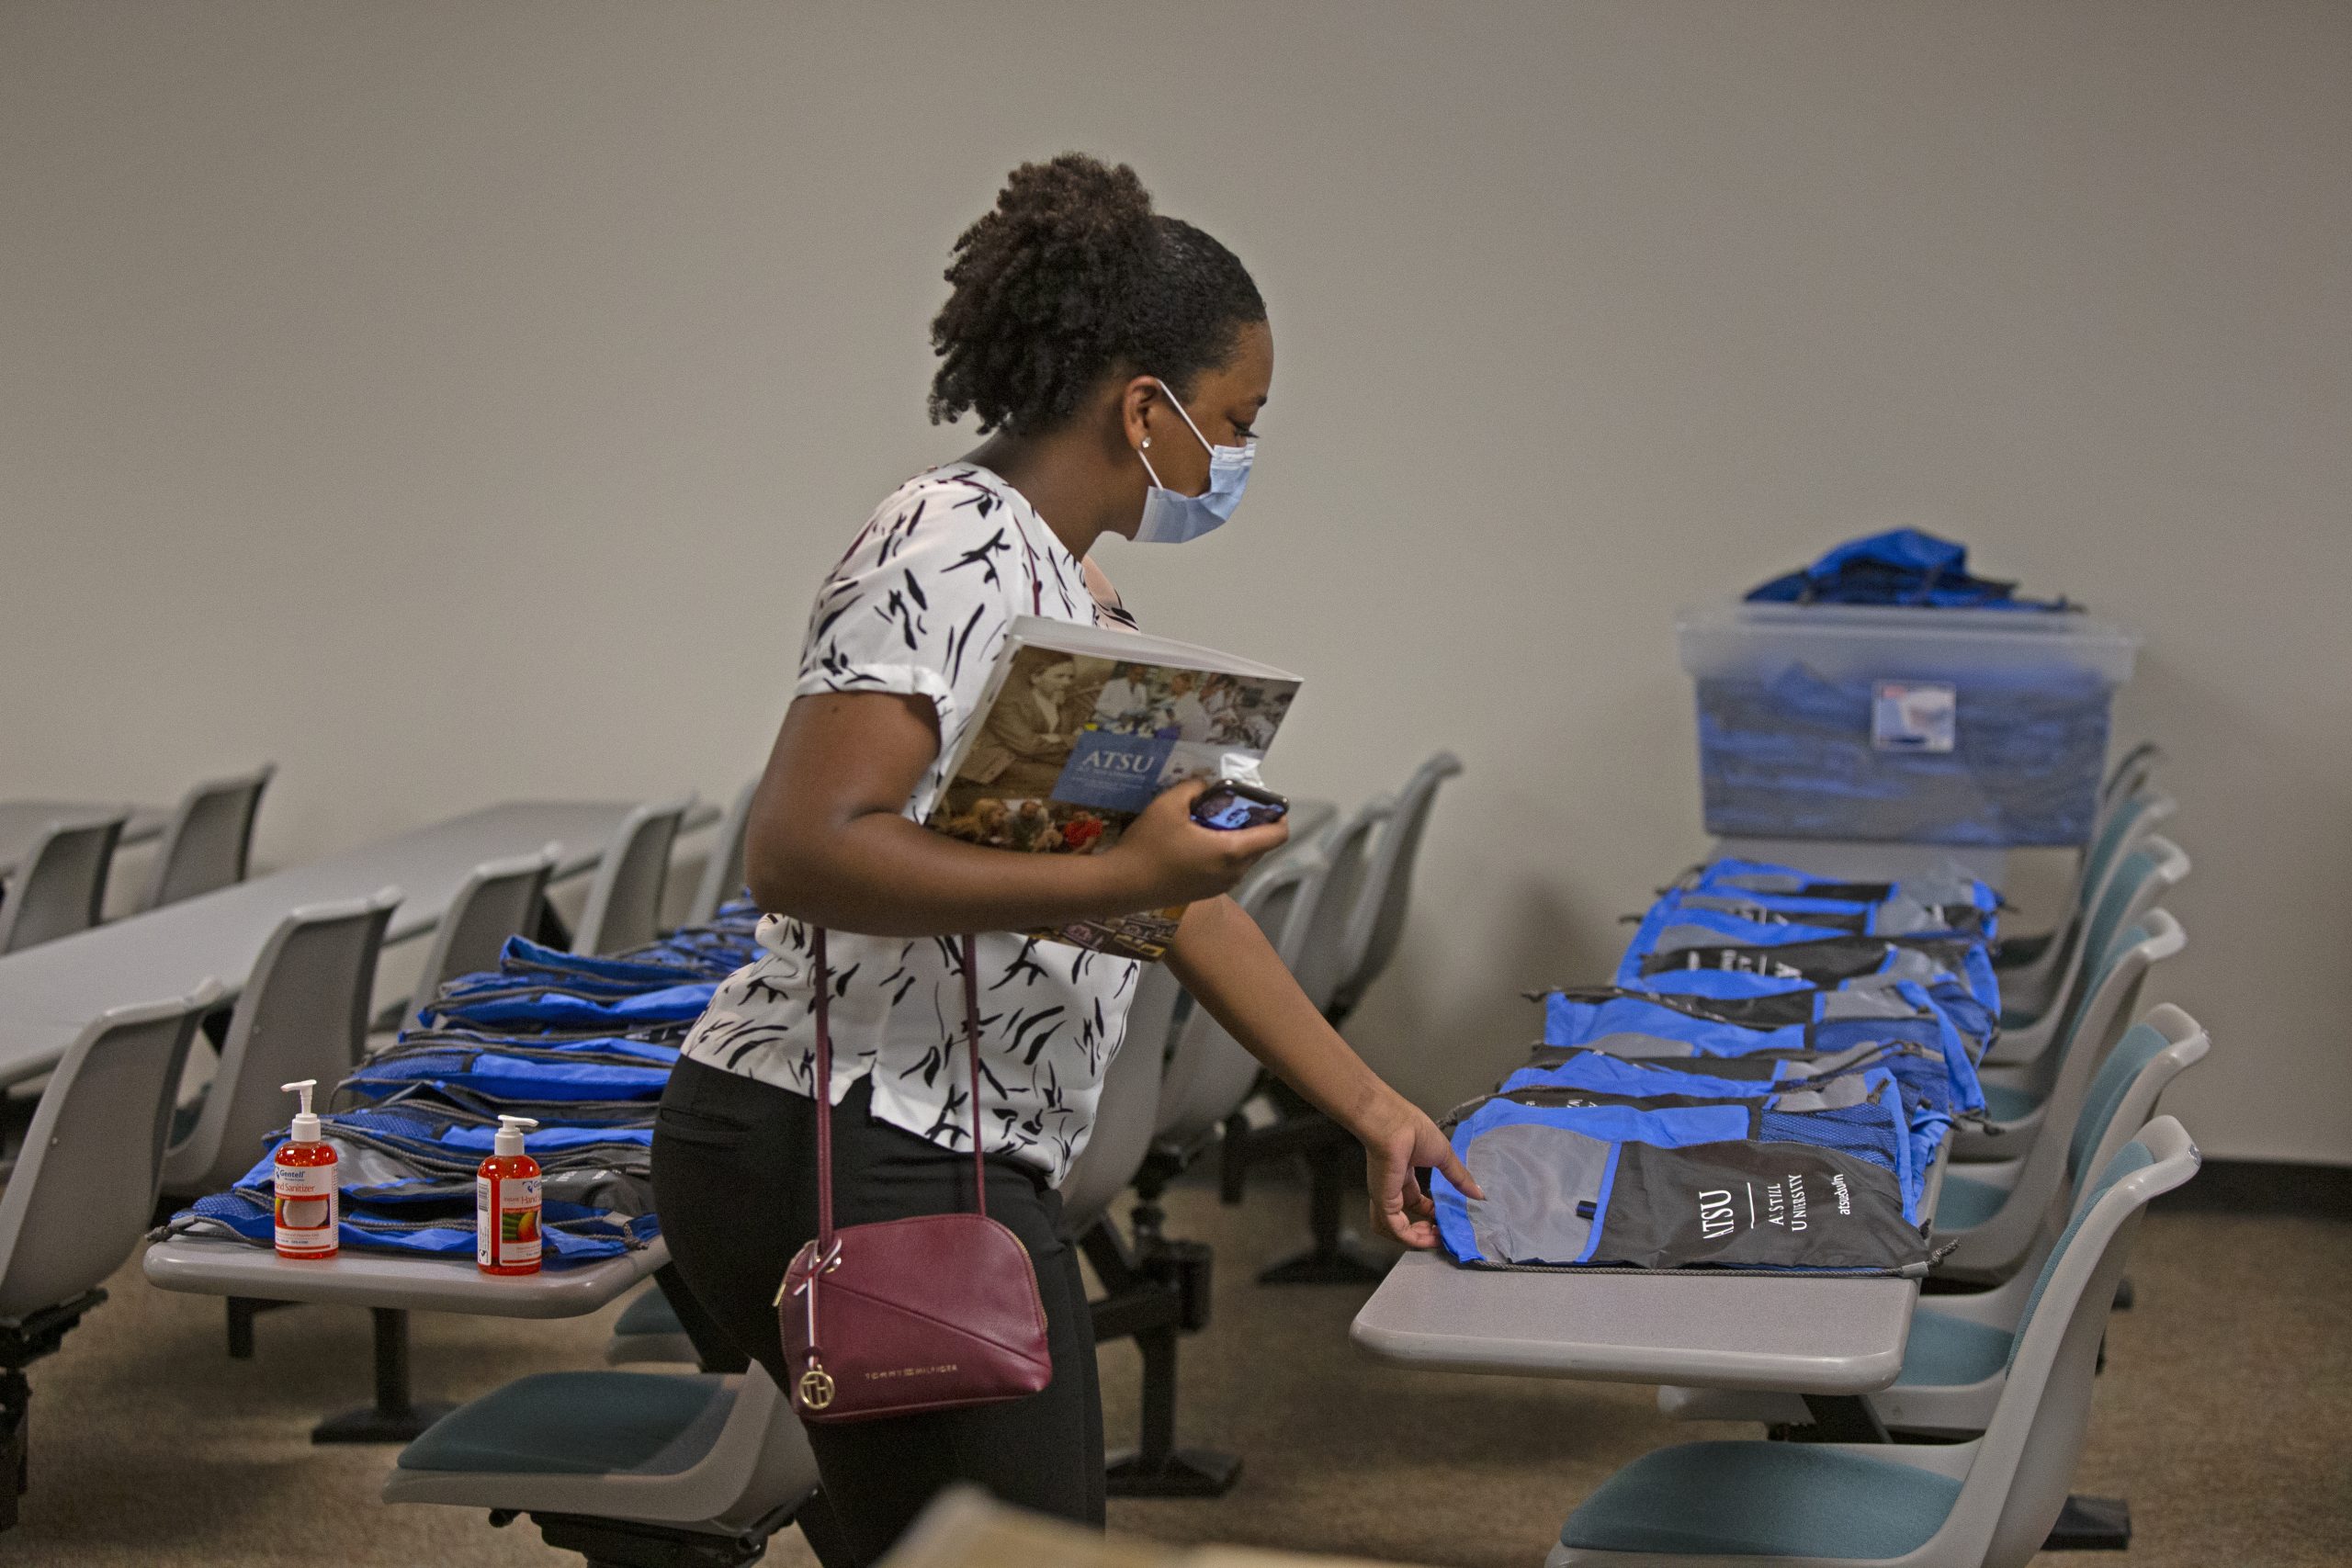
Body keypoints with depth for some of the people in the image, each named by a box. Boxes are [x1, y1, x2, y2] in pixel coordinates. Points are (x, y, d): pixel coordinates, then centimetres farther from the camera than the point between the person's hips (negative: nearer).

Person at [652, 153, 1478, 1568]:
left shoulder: (1075, 592, 19)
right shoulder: (953, 546, -12)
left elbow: (1185, 894, 24)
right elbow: (797, 852, -22)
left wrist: (1372, 1108, 25)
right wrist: (1113, 880, -24)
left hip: (967, 1172, 10)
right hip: (849, 1164, -10)